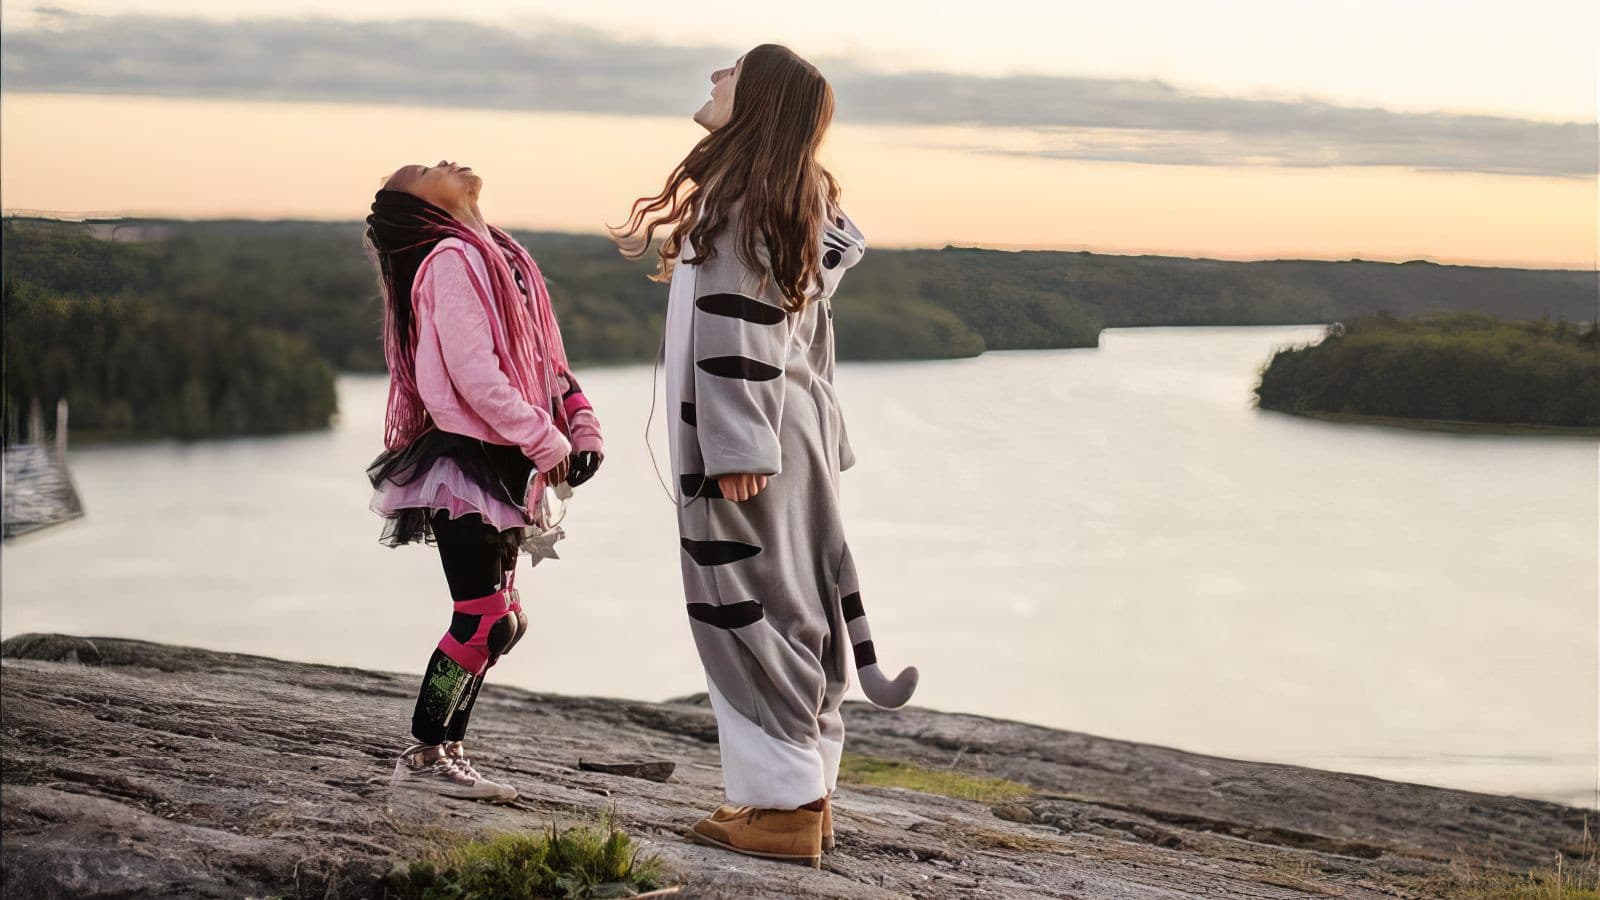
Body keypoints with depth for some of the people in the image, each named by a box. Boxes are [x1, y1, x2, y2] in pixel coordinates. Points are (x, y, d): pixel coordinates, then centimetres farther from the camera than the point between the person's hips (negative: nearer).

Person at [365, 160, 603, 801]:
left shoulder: (493, 257, 17)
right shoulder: (451, 259, -12)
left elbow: (543, 357, 17)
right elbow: (472, 374, -20)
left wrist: (582, 423, 2)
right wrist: (548, 444, -15)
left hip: (501, 467, 9)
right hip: (464, 461, -9)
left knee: (498, 621, 12)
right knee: (485, 619, -8)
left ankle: (447, 750, 20)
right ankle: (424, 757, 4)